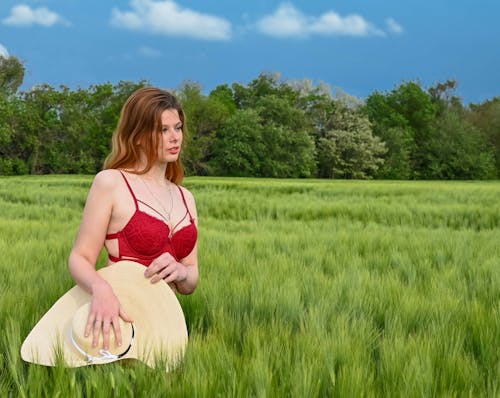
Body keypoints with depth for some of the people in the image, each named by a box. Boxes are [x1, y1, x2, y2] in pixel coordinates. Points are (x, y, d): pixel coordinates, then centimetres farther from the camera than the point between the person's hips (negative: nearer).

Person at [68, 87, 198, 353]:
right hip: (122, 320, -5)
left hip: (167, 318, 5)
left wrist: (180, 271, -9)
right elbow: (80, 258, -8)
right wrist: (100, 288, -29)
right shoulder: (111, 182, -4)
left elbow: (190, 284, 14)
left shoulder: (185, 198, 12)